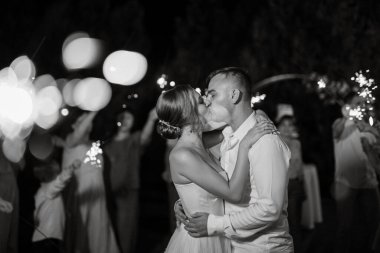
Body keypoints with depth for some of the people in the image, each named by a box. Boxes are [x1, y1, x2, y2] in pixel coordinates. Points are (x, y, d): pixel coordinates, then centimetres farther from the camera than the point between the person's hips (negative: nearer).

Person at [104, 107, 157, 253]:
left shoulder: (134, 140, -2)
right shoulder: (110, 143, 12)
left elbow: (144, 136, -24)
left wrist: (151, 119, -43)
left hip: (128, 191, -4)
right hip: (110, 191, 5)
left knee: (127, 229, -7)